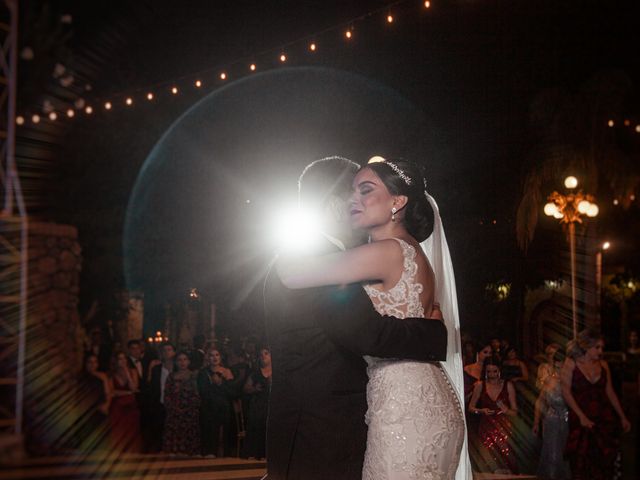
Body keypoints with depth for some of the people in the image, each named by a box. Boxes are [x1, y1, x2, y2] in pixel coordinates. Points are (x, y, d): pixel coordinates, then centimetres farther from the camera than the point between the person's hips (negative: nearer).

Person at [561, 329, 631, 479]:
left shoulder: (603, 365, 6)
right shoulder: (571, 364, -4)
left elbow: (610, 392, 12)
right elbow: (566, 392, -8)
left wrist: (622, 417, 13)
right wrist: (581, 416, -14)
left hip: (604, 418, 3)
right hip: (580, 419, -3)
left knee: (605, 458, 1)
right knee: (581, 461, 0)